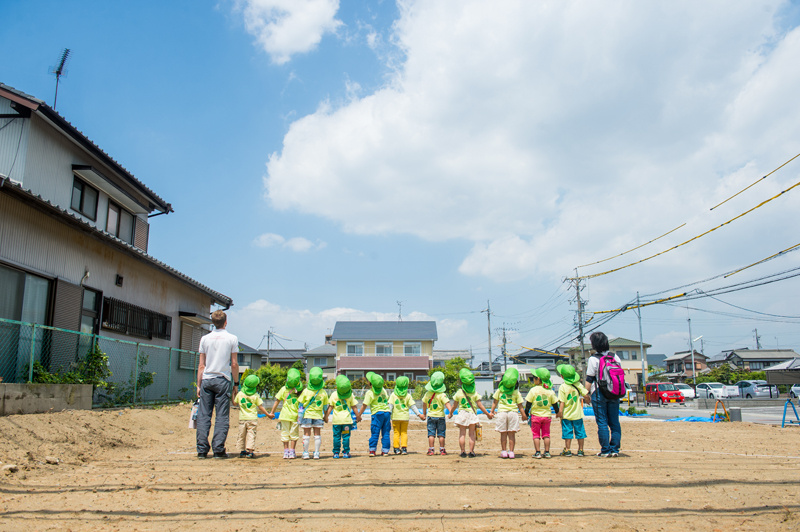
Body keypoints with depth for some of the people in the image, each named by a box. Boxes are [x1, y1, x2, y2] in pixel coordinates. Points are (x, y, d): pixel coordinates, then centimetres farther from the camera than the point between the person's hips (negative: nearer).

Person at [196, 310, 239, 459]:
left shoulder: (205, 339, 7)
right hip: (223, 380, -2)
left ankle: (202, 449, 4)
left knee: (203, 415, 5)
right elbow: (234, 364, -1)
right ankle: (218, 449, -2)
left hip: (207, 380, 2)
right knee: (222, 416, 1)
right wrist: (236, 383, 7)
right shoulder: (232, 339, 0)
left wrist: (199, 385, 11)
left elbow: (201, 365, 7)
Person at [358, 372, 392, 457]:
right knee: (386, 433, 8)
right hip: (387, 412, 5)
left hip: (377, 413, -4)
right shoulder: (383, 390, 8)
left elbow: (364, 405, -8)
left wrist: (359, 415, 1)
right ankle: (385, 451, 9)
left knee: (374, 433, 3)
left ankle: (372, 450, 3)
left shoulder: (369, 393, -8)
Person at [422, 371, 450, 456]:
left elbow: (424, 404, 11)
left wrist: (424, 413, 25)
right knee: (441, 434, 6)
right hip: (440, 416, -2)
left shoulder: (427, 394, 0)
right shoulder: (442, 395, -11)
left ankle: (431, 450, 3)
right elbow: (447, 403, -22)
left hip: (431, 416, 2)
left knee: (431, 434, 4)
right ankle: (442, 450, 11)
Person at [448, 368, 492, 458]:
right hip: (472, 414, 1)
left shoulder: (459, 393, -4)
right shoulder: (475, 393, -3)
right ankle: (471, 451, 5)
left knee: (462, 434, 6)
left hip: (462, 414, 0)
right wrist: (488, 414, 10)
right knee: (472, 434, 7)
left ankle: (463, 451, 6)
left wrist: (450, 414, 21)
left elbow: (454, 406, 5)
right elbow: (480, 405, -1)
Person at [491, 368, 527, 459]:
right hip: (513, 413, 0)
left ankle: (504, 451, 12)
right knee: (512, 434, 7)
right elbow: (520, 406, 3)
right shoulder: (516, 392, 0)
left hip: (501, 412, 1)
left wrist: (491, 412, 15)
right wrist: (523, 415, 11)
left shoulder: (499, 390, 3)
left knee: (503, 434, 8)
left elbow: (494, 402, 7)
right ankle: (511, 451, 8)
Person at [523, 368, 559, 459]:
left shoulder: (533, 390, -9)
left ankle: (538, 452, 2)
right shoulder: (550, 391, 1)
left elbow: (528, 404, -6)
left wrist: (526, 413, 6)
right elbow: (555, 404, 7)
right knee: (546, 434, 11)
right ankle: (547, 452, 11)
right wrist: (558, 412, 24)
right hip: (547, 415, 3)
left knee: (536, 435, 3)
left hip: (535, 415, -3)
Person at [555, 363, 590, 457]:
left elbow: (562, 401, -14)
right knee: (580, 431, 11)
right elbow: (586, 396, 2)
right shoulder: (578, 385, -2)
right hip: (577, 414, 2)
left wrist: (560, 411, -10)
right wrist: (588, 401, 22)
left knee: (568, 432, 4)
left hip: (567, 414, -2)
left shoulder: (562, 387, -10)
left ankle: (567, 450, 7)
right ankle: (580, 450, 17)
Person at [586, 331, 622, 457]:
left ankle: (605, 450, 1)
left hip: (599, 393, -5)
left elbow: (589, 379, -8)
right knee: (614, 422, 9)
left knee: (602, 422, 0)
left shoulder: (593, 359, -8)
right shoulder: (615, 356, 6)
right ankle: (614, 449, 10)